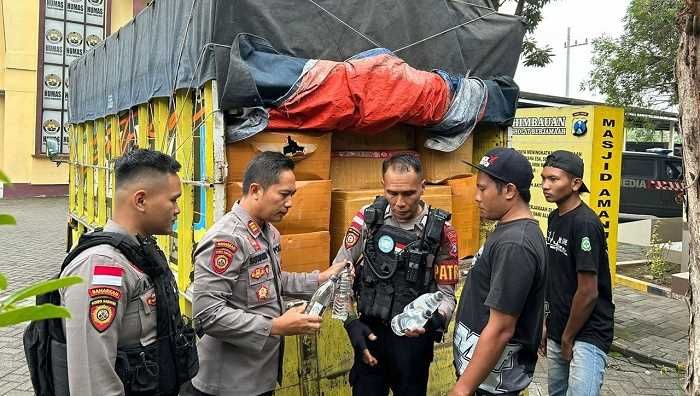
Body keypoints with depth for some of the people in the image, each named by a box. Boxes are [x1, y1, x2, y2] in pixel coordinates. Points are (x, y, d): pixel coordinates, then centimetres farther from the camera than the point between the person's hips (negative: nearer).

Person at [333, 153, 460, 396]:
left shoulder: (441, 231, -11)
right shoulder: (368, 218, -7)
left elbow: (446, 294, -6)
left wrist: (434, 320, -27)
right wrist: (351, 322, -9)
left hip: (414, 336, -1)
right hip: (369, 331, 1)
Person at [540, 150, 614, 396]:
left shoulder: (585, 224, -20)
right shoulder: (555, 217, 6)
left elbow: (588, 293, -20)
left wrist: (568, 338, -10)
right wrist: (549, 325, 13)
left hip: (587, 334, -8)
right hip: (560, 330, 8)